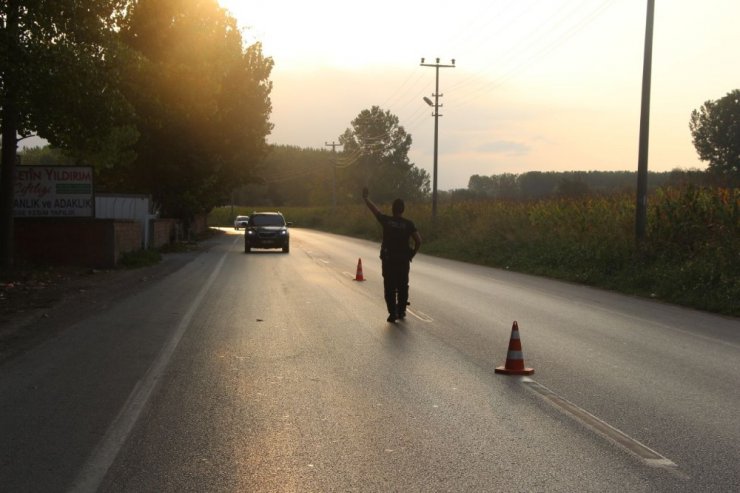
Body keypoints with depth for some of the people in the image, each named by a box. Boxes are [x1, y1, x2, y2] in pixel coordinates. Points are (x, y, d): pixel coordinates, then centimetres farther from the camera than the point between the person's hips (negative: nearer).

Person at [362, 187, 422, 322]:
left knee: (390, 288, 4)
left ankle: (392, 313, -2)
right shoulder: (408, 224, -4)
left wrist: (365, 197, 23)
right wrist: (412, 254, 2)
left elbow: (373, 209, 7)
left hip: (388, 260, -1)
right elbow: (418, 241, -12)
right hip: (404, 260, 1)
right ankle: (401, 311, 22)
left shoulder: (386, 220, -5)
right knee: (403, 287, 15)